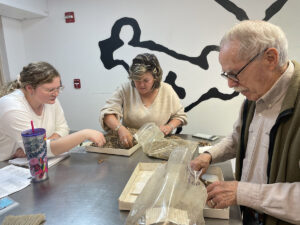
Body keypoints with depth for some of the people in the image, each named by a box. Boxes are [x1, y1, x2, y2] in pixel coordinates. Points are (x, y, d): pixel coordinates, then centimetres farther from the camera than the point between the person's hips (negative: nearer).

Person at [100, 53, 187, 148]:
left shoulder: (167, 90, -3)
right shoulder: (125, 89, -7)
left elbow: (180, 116, 9)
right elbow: (107, 113, -15)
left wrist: (170, 126, -12)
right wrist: (120, 128, -34)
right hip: (130, 141, 0)